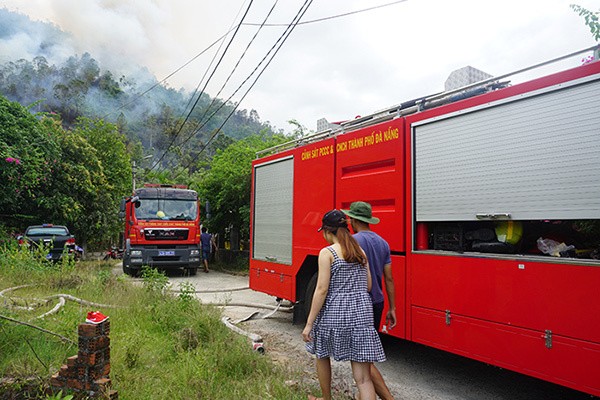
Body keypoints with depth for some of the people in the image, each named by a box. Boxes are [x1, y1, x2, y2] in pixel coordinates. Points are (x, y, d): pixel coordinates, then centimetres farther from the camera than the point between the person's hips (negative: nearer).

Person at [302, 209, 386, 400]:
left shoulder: (327, 252, -7)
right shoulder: (360, 251, 10)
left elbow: (322, 290, -13)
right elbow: (368, 286, 13)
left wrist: (309, 324, -9)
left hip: (334, 313, -4)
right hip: (362, 313, 4)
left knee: (322, 355, 26)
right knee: (363, 376, 5)